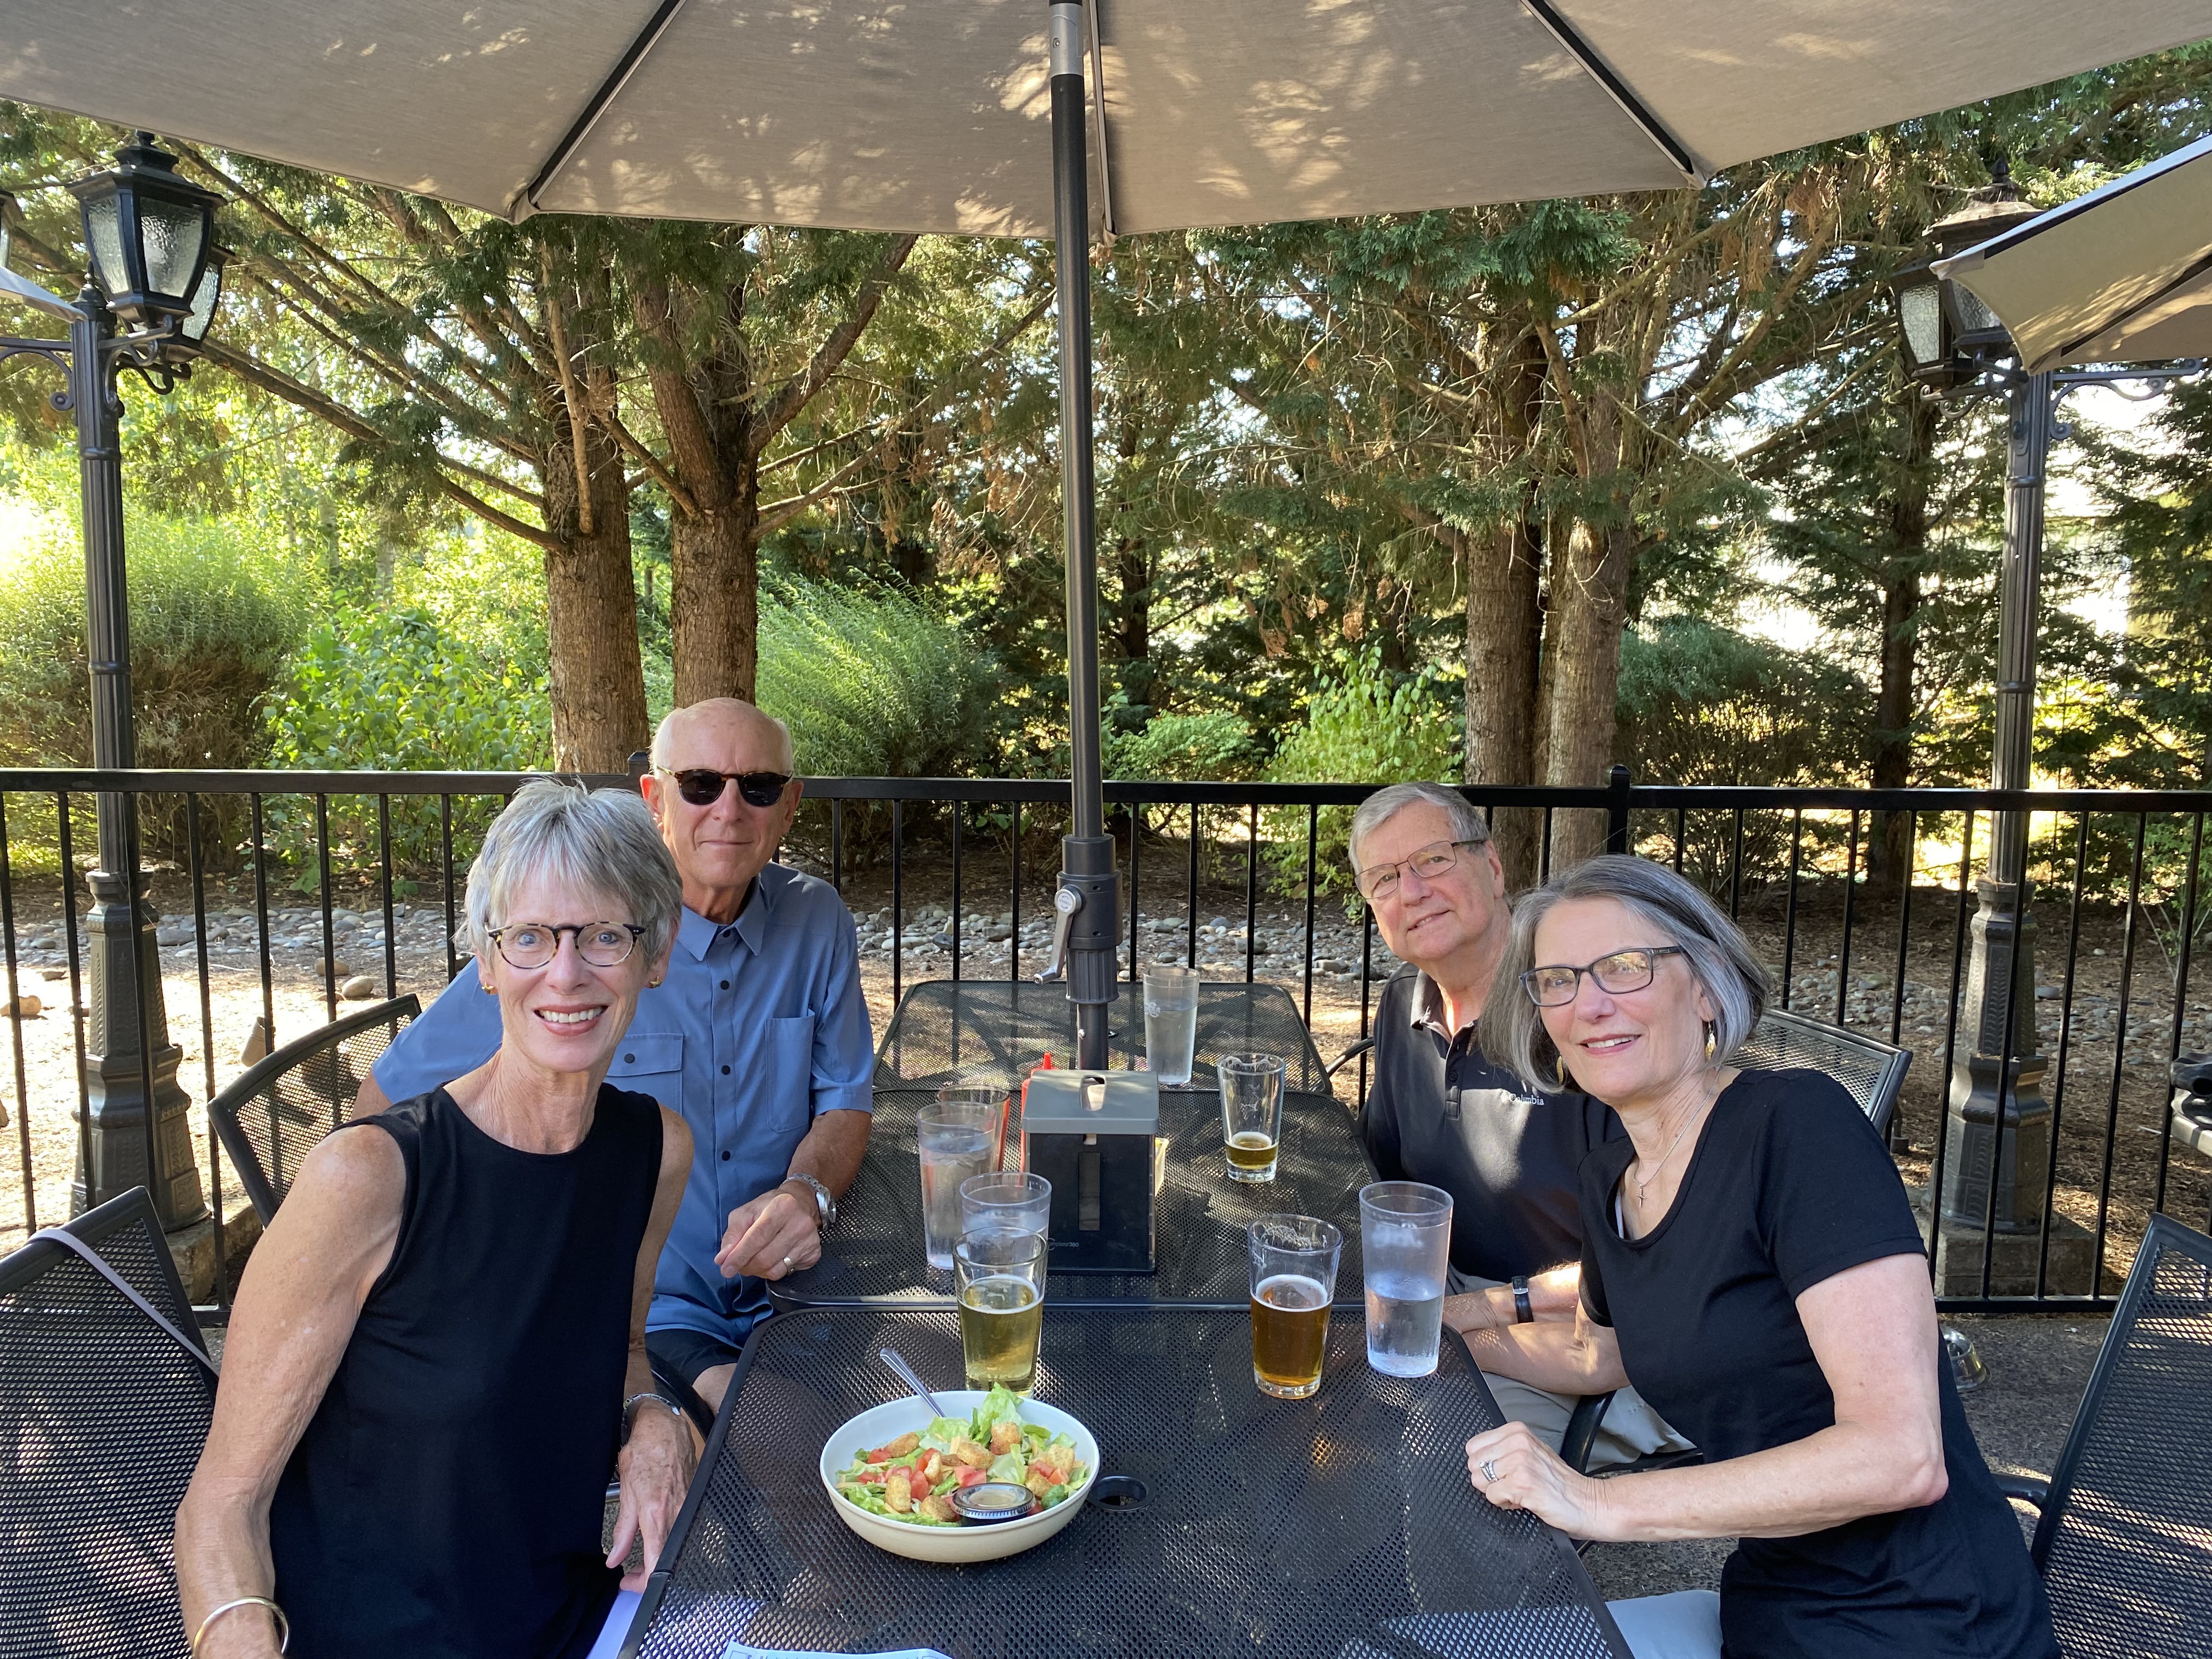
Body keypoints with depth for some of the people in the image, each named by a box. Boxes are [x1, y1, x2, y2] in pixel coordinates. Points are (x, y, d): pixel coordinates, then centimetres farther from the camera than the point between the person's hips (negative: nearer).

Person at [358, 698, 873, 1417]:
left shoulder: (818, 922, 2)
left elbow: (845, 1101, 8)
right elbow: (392, 1095, 0)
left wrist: (808, 1192, -13)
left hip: (787, 1289, 5)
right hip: (633, 1313, -4)